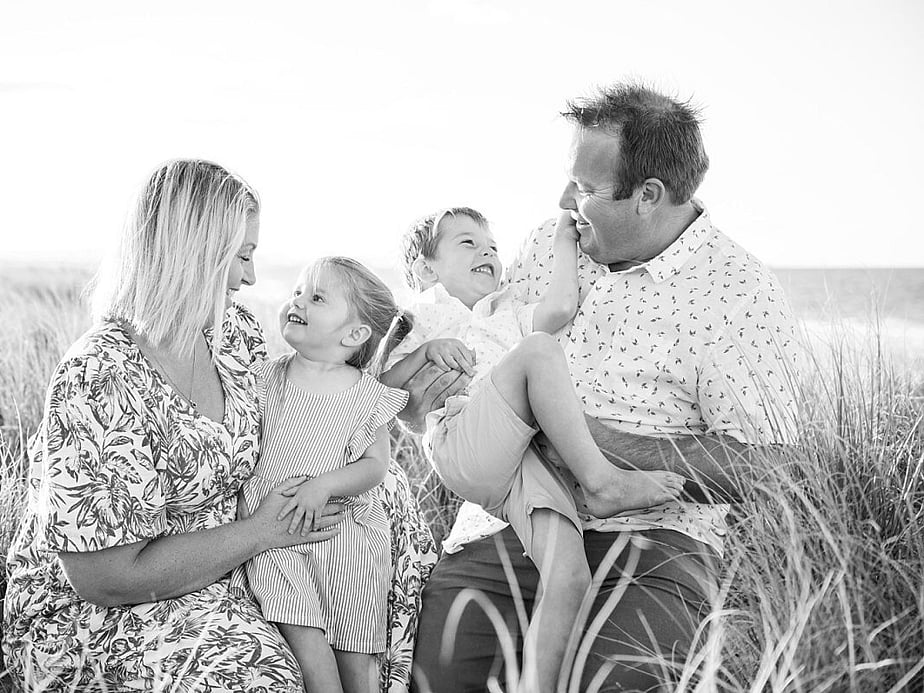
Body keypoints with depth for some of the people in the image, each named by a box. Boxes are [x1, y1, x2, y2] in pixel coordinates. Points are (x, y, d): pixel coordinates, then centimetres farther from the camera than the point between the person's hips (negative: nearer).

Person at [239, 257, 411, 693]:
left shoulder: (368, 395, 0)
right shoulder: (269, 378, 5)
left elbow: (375, 465, -2)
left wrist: (324, 486, -19)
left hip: (347, 530, 0)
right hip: (274, 527, 0)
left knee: (356, 655, 4)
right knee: (303, 636, -19)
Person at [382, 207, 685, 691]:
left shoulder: (510, 316, 36)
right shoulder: (426, 316, 25)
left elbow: (559, 307, 13)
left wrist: (564, 241, 23)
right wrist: (425, 350, -2)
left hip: (526, 465, 4)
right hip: (463, 452, -4)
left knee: (569, 578, -19)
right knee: (538, 348, -26)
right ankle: (599, 481, -28)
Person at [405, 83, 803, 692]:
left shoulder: (741, 296, -7)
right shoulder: (555, 241, 12)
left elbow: (752, 463, -13)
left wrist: (595, 440, -16)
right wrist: (430, 373, 3)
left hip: (647, 538, -4)